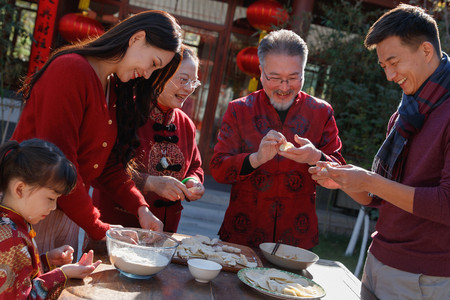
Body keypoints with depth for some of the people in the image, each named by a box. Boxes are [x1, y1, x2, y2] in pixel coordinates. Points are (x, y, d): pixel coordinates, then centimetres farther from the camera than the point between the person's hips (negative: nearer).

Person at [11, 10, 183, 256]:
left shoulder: (115, 89, 11)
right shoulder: (70, 70, -17)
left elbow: (109, 163, 8)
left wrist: (141, 207, -6)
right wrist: (98, 229, -17)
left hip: (67, 214, 8)